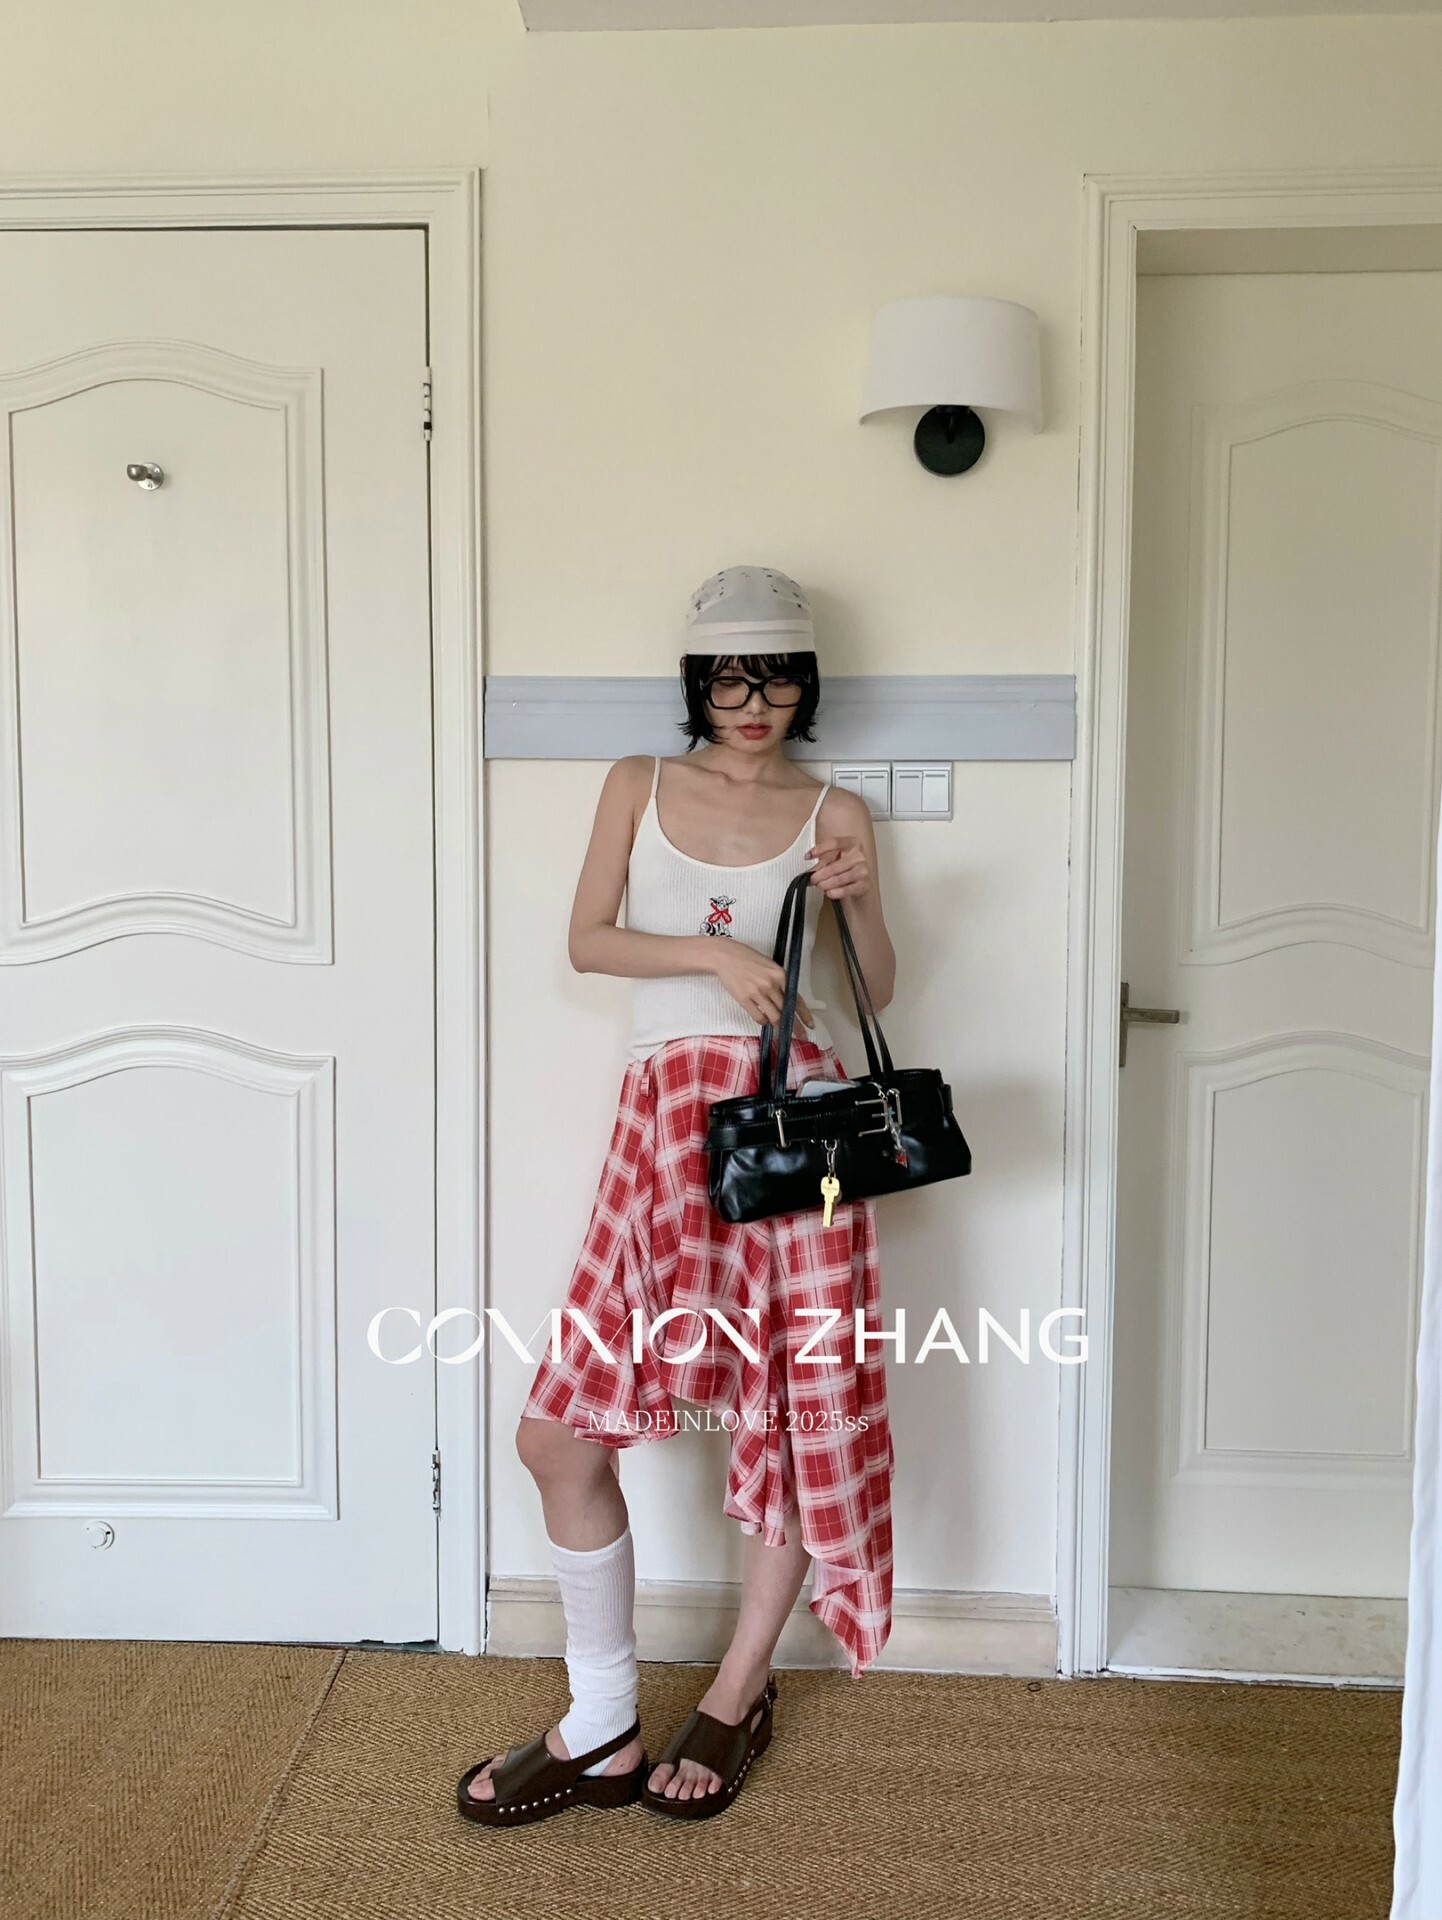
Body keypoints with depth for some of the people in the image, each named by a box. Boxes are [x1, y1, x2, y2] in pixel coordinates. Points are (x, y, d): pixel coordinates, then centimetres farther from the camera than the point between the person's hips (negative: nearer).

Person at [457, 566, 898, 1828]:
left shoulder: (834, 813, 11)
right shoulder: (640, 785, 14)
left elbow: (877, 992, 9)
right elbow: (587, 940, 3)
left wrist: (858, 901, -9)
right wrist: (714, 952, -11)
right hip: (667, 1111, 1)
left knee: (798, 1415, 3)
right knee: (562, 1432, -1)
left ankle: (737, 1695, 26)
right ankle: (603, 1731, 15)